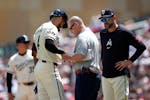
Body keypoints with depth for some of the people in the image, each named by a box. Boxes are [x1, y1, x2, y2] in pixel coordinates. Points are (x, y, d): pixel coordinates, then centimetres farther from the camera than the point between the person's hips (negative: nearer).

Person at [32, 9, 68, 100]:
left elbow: (34, 51, 23)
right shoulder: (52, 28, -11)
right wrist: (62, 53, -22)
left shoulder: (40, 29, 20)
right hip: (49, 67, -10)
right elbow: (48, 44, -29)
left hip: (38, 67, 10)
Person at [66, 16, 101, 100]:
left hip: (85, 75, -10)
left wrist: (69, 58, -9)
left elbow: (81, 55, -25)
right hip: (95, 75, 10)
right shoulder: (92, 35, 22)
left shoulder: (82, 36, -10)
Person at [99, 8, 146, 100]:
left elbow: (141, 47, -10)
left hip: (120, 75, -7)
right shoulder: (103, 33, 14)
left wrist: (129, 61, -12)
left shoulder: (124, 33, -8)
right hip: (105, 75, 7)